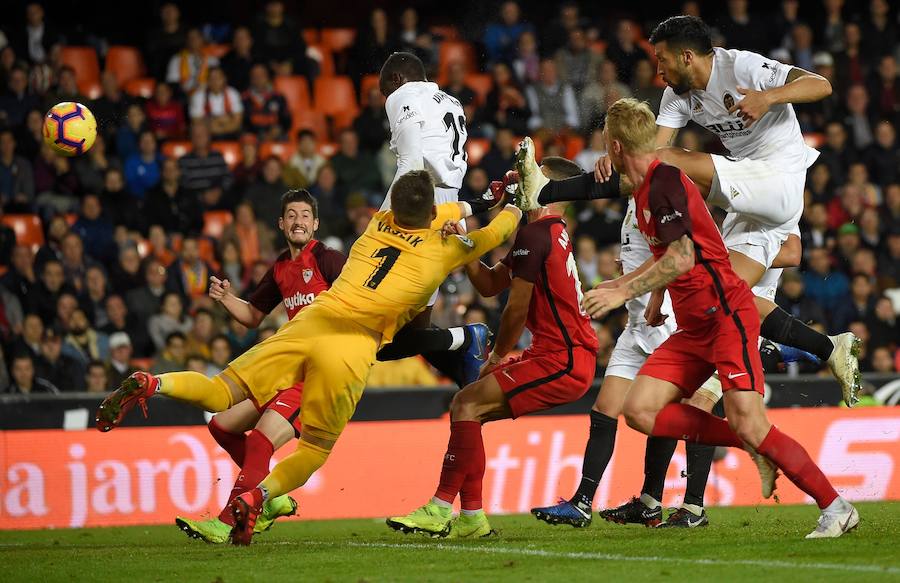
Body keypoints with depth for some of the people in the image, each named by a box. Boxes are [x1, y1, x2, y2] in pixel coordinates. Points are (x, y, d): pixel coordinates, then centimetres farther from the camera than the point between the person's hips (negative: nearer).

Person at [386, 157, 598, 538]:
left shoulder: (534, 235, -14)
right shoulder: (552, 233, 19)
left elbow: (517, 308, -12)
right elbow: (490, 285, 18)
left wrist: (497, 356, 3)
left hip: (562, 360, -10)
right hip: (564, 356, 10)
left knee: (467, 405, -14)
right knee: (466, 408, 9)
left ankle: (440, 510, -13)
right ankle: (471, 519, 9)